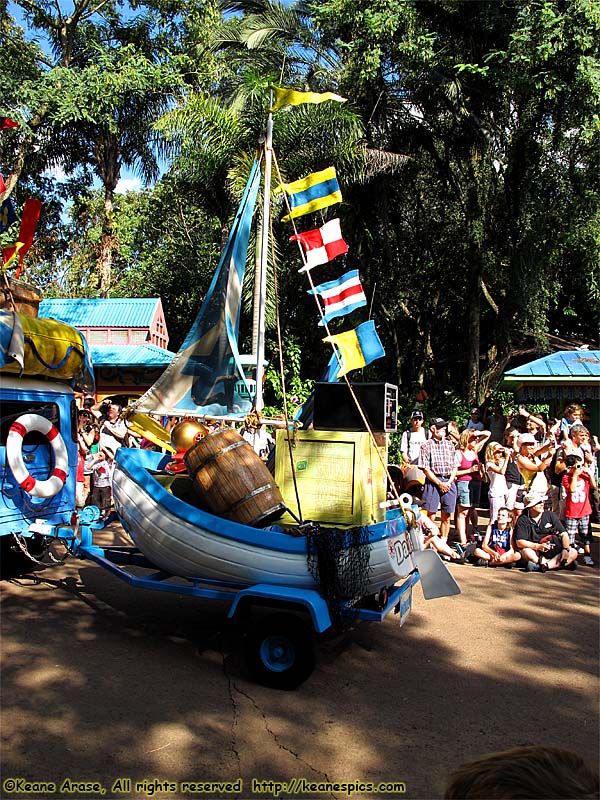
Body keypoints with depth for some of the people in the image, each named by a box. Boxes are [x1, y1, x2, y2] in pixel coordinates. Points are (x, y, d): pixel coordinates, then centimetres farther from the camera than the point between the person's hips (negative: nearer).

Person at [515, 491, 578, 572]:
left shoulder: (550, 515, 3)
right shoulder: (522, 520, -5)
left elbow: (564, 534, 0)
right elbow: (519, 542, -13)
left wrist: (566, 549, -18)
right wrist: (538, 546, -26)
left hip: (553, 552, 3)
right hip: (536, 554, -3)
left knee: (573, 552, -19)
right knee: (526, 552, -35)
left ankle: (542, 565, -32)